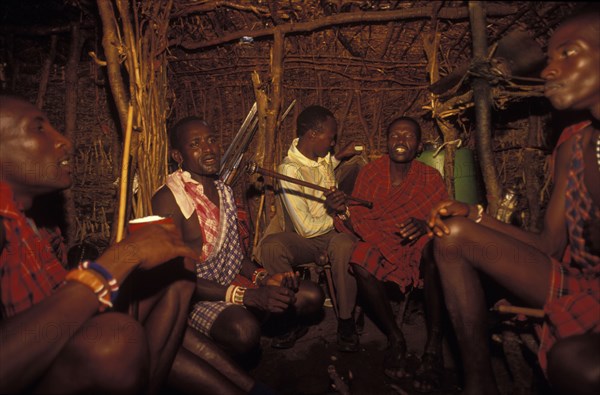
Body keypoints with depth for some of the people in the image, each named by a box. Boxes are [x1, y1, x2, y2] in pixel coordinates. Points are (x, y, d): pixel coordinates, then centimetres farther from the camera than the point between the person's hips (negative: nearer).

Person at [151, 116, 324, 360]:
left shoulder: (223, 190, 10)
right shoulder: (168, 199, -17)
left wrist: (265, 278, -7)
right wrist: (246, 296, -27)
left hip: (233, 280, 7)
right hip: (194, 294, -7)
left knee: (311, 296, -3)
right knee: (245, 332, -37)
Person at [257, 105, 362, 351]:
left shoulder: (323, 157, 7)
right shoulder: (290, 170, -15)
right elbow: (307, 228, -17)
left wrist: (338, 157, 23)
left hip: (335, 231, 4)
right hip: (308, 240, -3)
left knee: (345, 245, -34)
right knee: (270, 246, -34)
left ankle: (346, 322, -17)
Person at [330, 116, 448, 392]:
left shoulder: (431, 178, -1)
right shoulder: (370, 173, 0)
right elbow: (357, 225, -1)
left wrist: (424, 226, -27)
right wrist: (343, 213, -23)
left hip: (418, 247, -1)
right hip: (380, 245, 1)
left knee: (432, 247, -35)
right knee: (360, 262, -31)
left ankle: (434, 345, -26)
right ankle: (395, 339, -13)